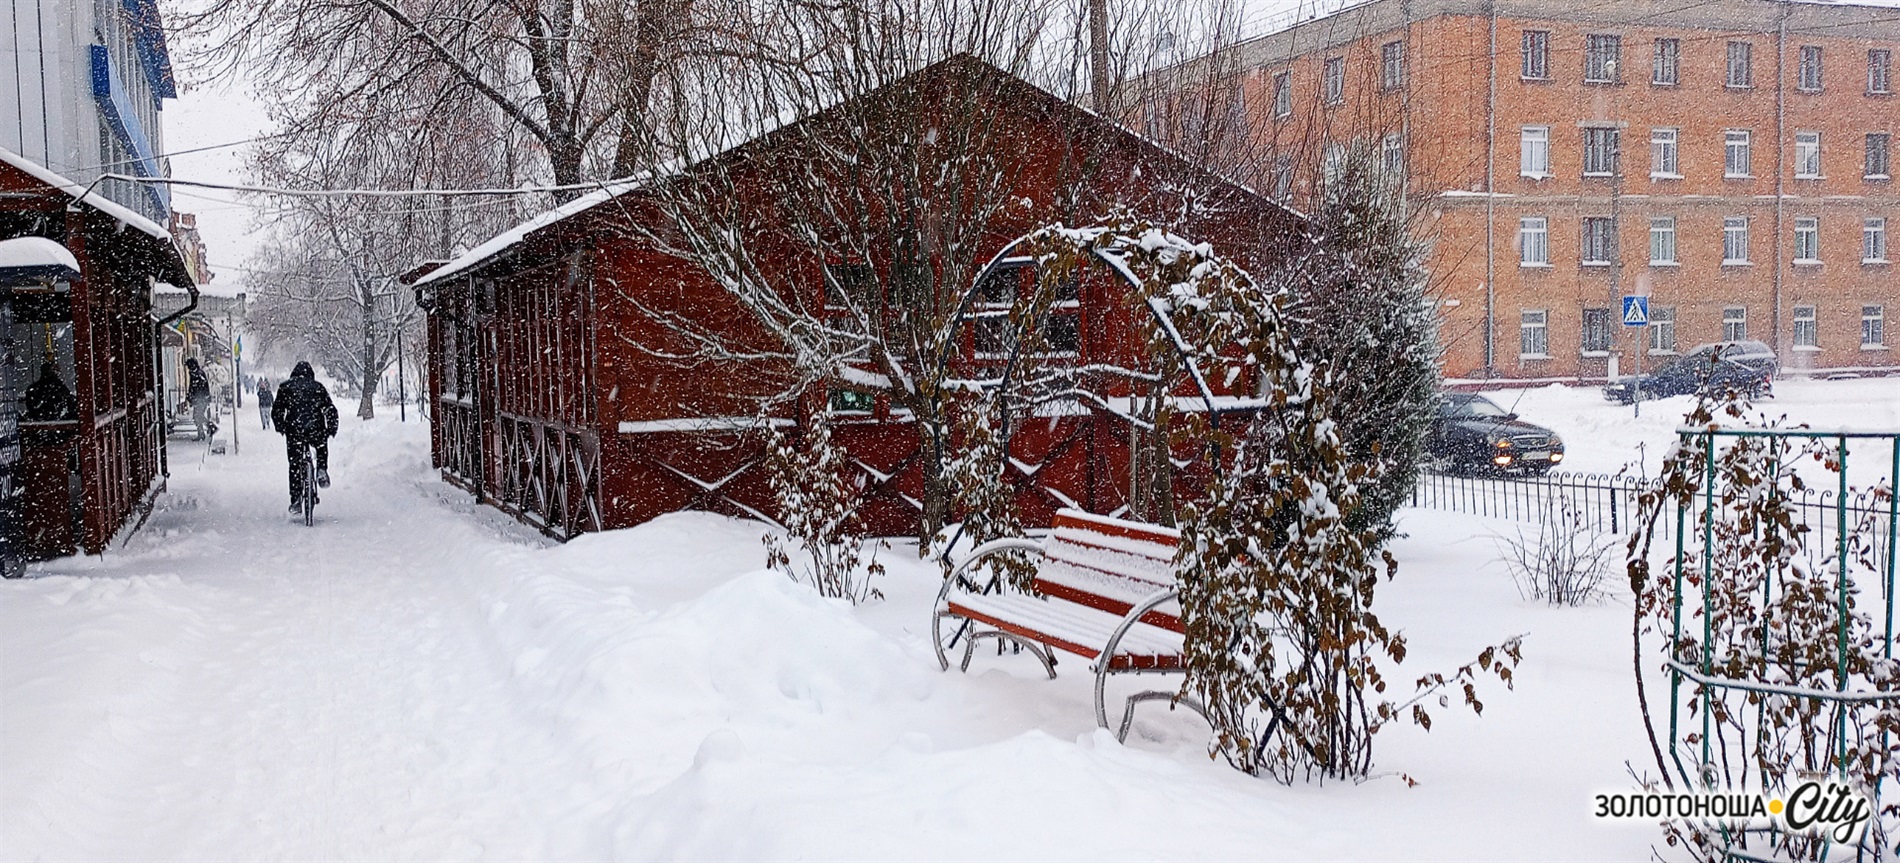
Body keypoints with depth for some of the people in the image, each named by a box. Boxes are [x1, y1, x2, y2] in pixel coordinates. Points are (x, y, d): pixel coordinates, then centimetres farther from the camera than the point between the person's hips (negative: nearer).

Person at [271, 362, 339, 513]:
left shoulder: (285, 387, 12)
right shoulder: (318, 387, 13)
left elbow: (276, 411, 8)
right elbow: (331, 410, 9)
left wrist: (280, 428, 23)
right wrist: (331, 430, 18)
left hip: (294, 430, 0)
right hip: (316, 429, 0)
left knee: (295, 465, 9)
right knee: (322, 448, 34)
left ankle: (296, 501, 5)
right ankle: (322, 470, 10)